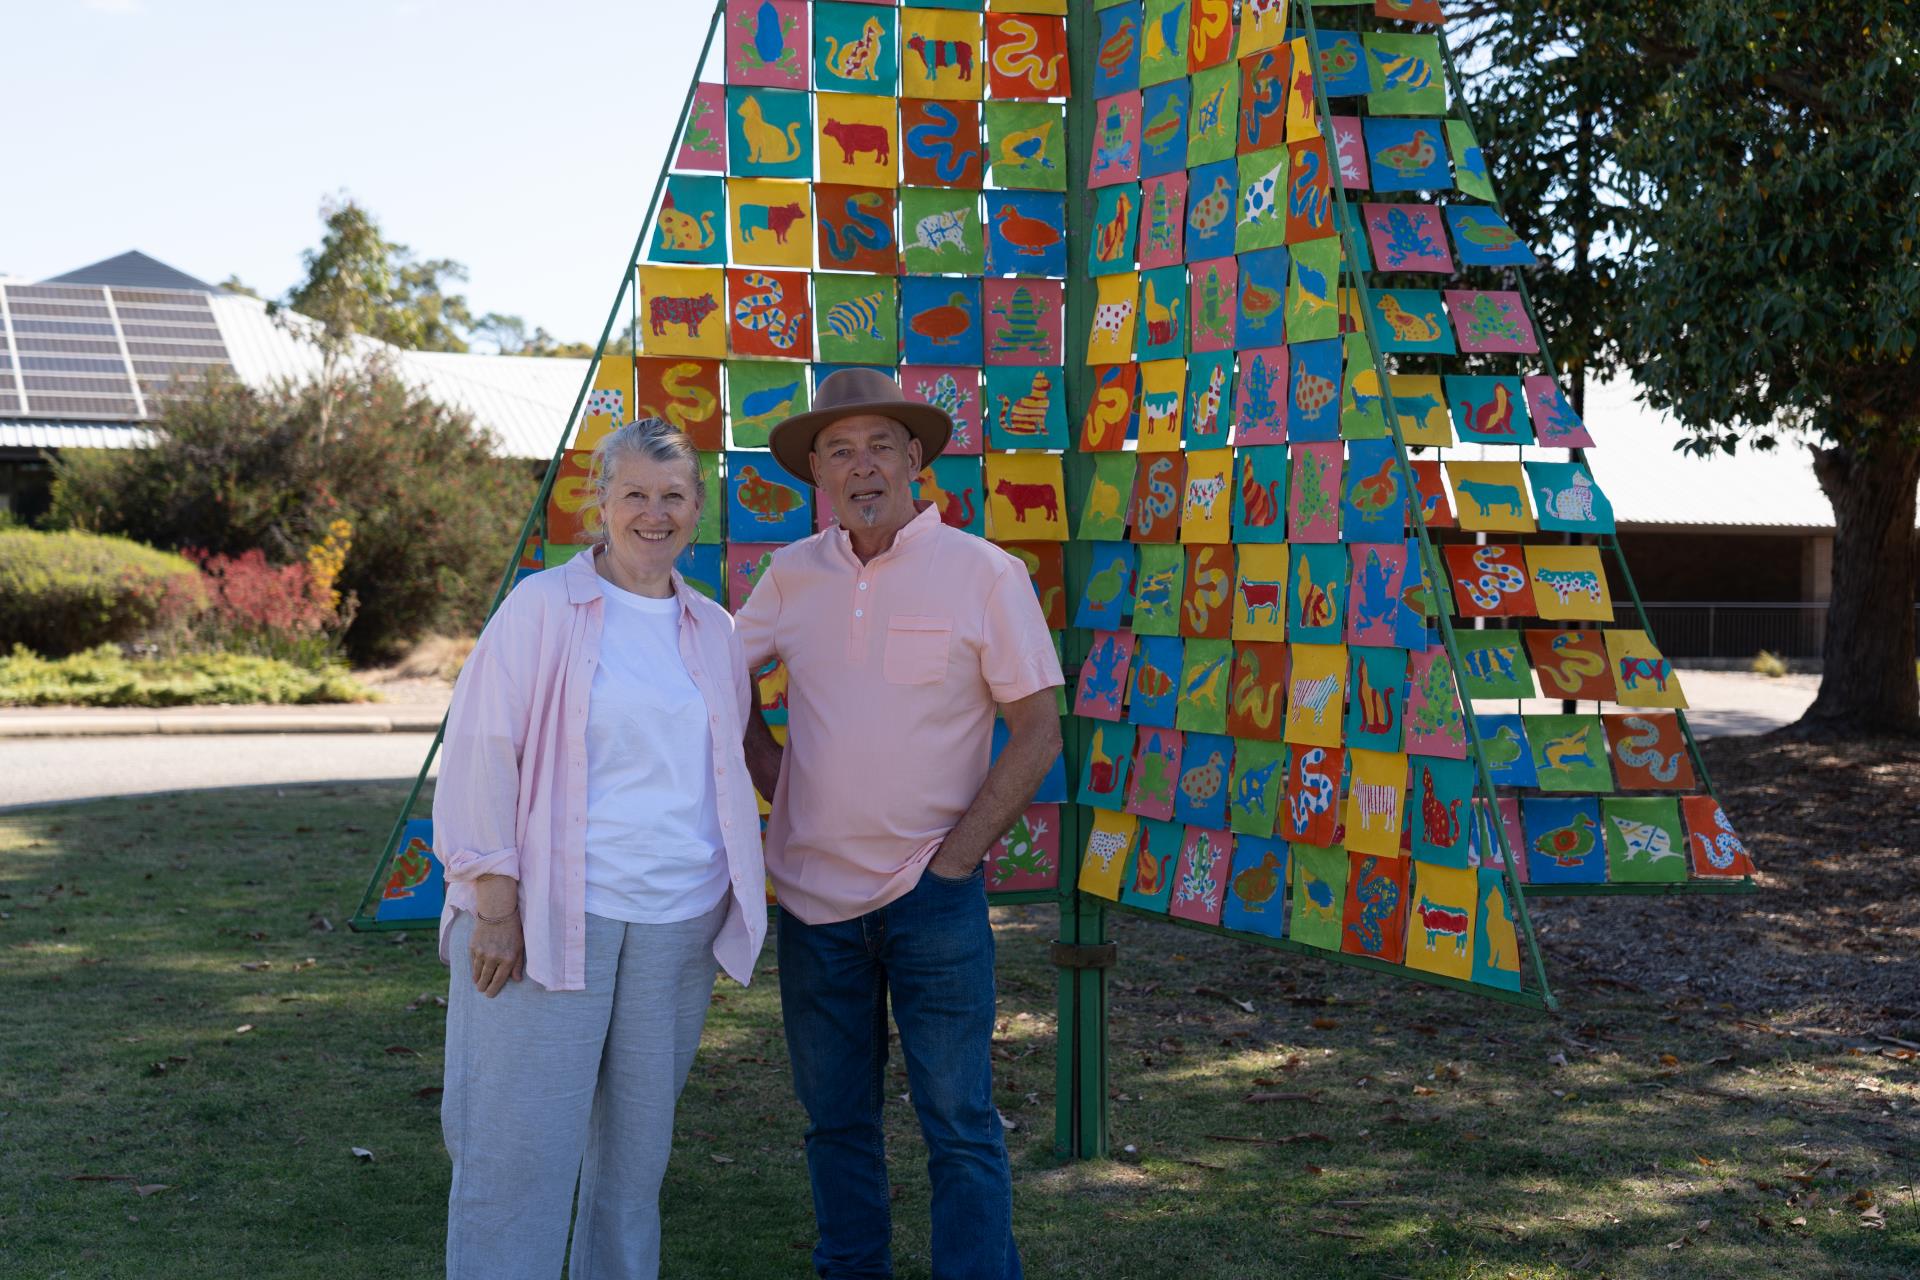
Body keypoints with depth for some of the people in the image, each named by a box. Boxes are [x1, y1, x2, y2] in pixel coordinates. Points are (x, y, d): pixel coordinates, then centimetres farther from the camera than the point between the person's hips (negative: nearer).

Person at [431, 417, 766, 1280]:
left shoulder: (713, 632, 14)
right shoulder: (544, 608, -2)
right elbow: (481, 751, -6)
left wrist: (733, 908, 16)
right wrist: (493, 901, -12)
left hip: (678, 921, 5)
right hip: (551, 917, -5)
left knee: (638, 1143, 11)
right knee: (520, 1147, -5)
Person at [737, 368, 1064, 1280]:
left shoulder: (983, 573, -6)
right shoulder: (793, 575, 5)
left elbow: (1037, 735, -5)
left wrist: (954, 860, -9)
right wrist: (774, 786, 9)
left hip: (932, 894, -4)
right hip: (812, 893, 4)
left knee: (959, 1123, -2)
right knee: (836, 1118, 13)